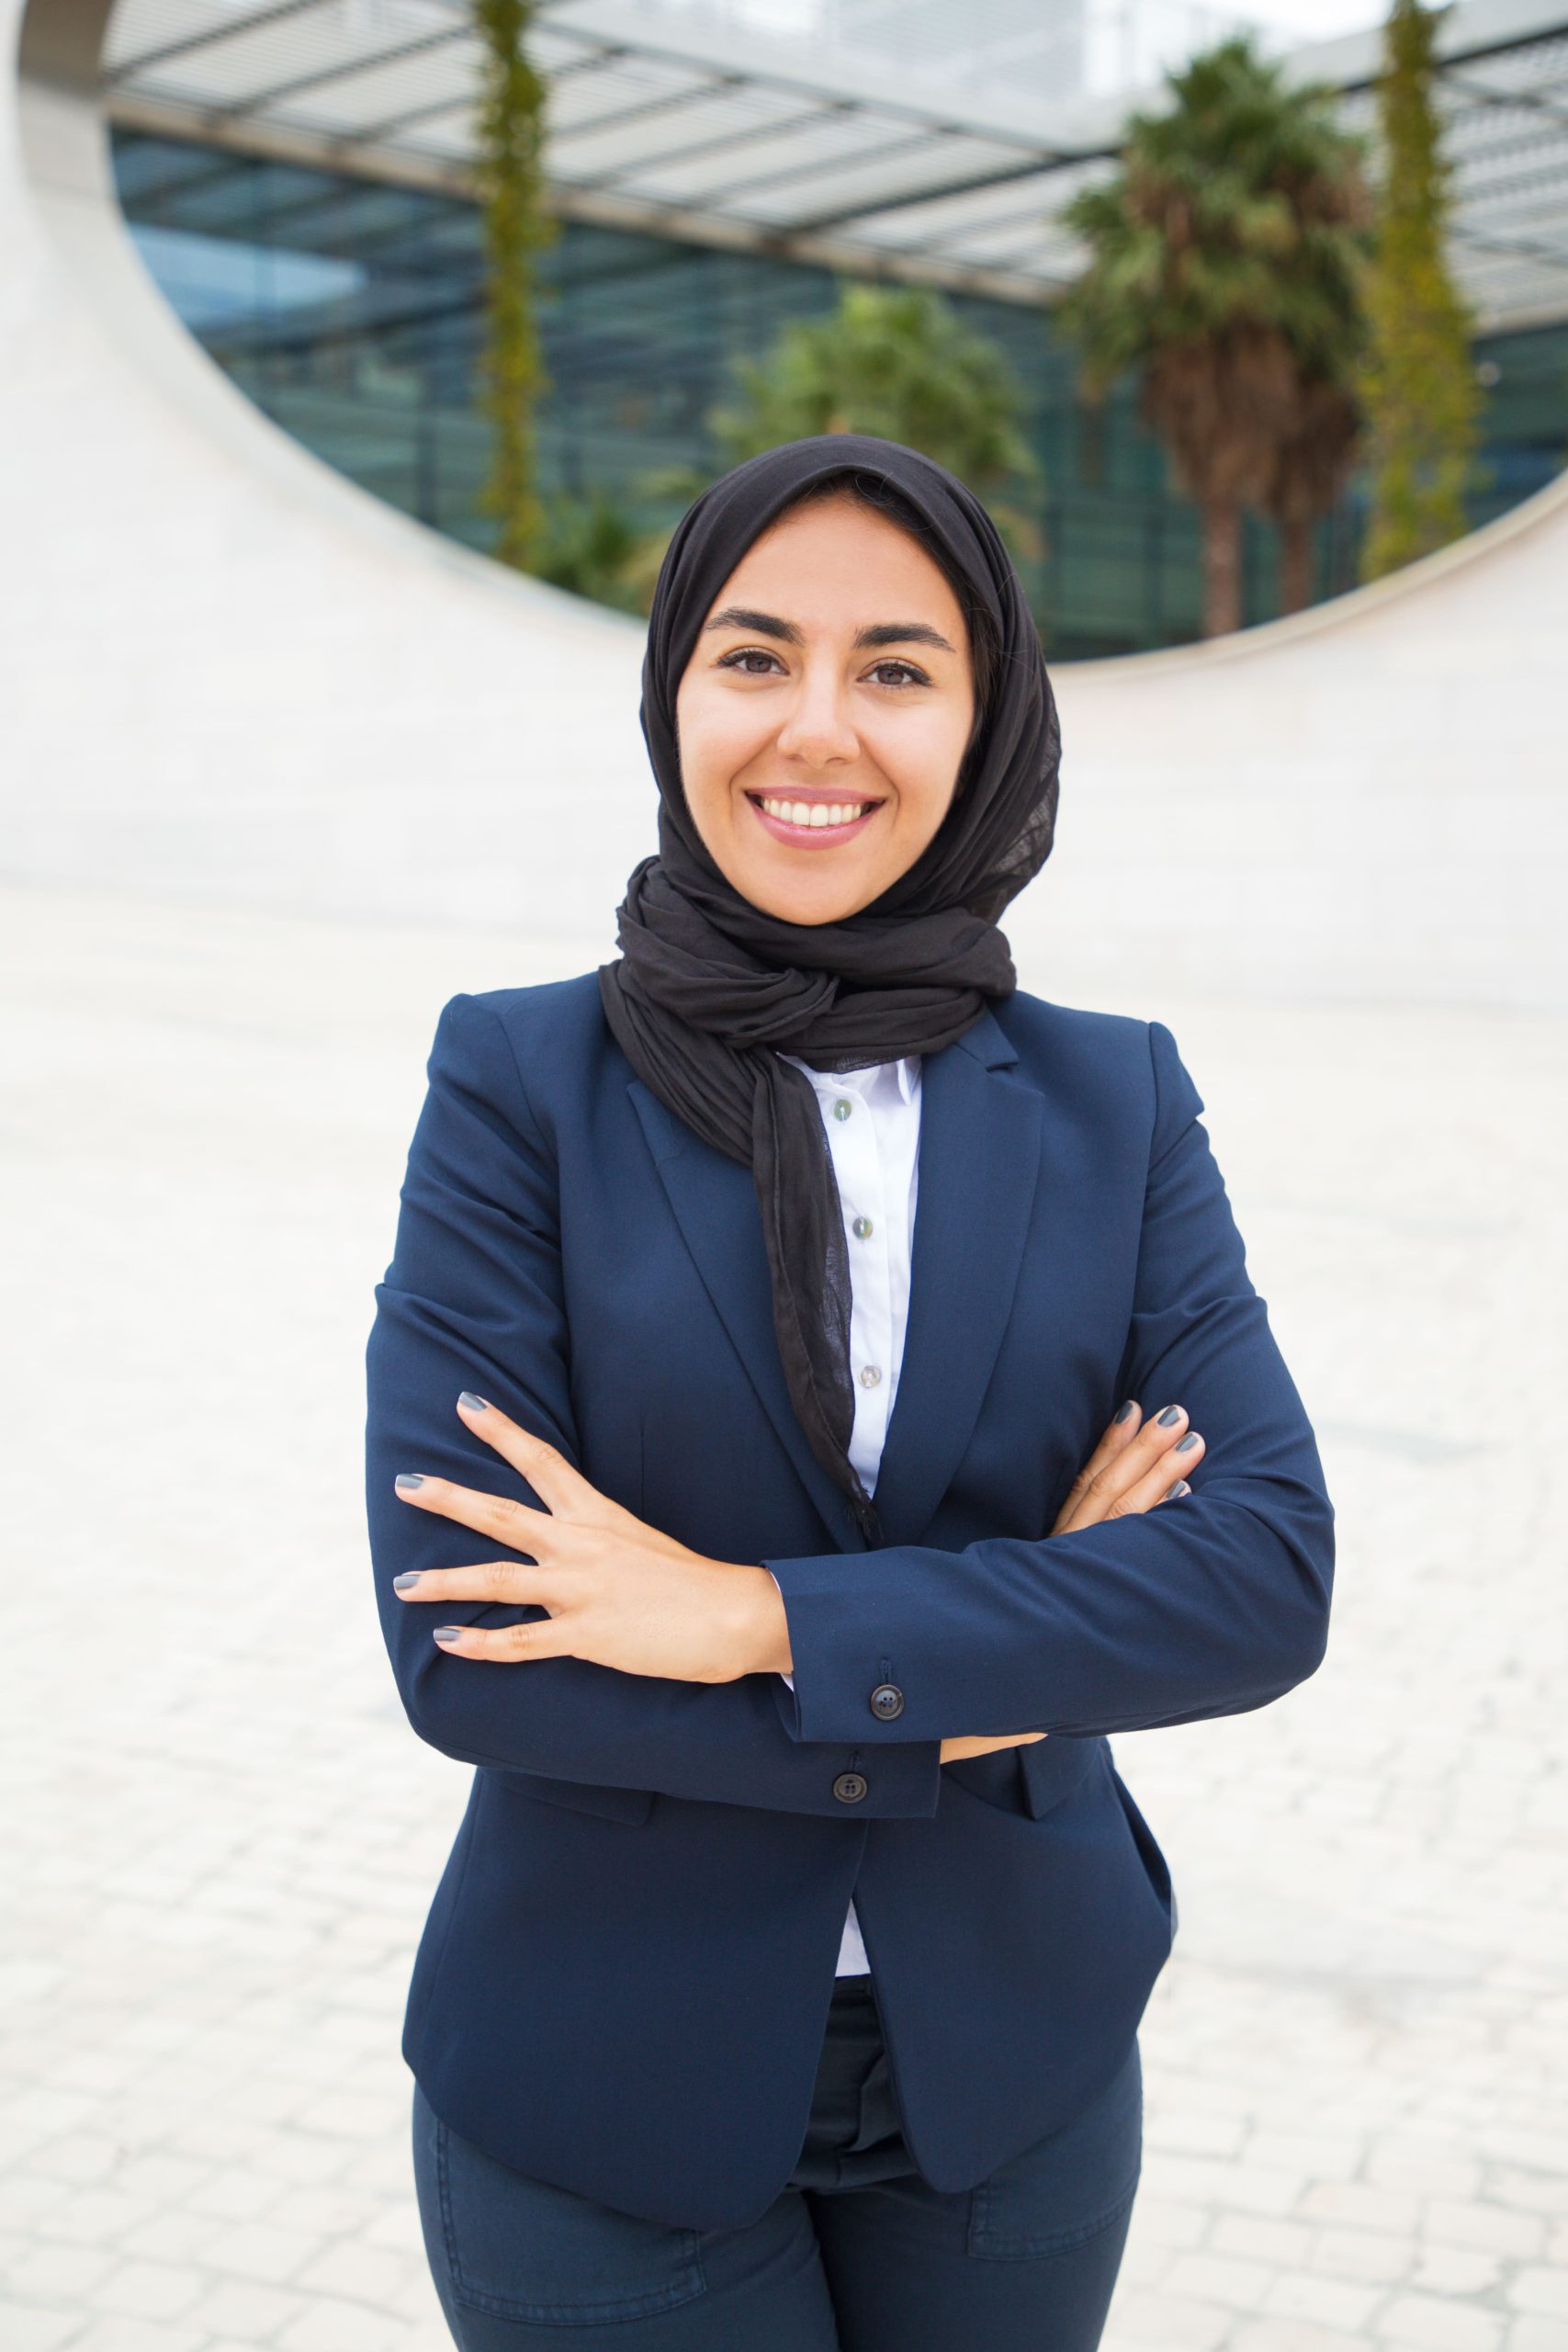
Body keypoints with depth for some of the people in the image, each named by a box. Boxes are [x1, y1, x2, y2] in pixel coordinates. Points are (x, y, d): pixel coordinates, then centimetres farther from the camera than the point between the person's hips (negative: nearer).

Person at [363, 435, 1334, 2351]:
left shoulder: (1119, 1105, -2)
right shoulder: (519, 1085, -9)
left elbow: (1270, 1576, -12)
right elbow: (455, 1641, -16)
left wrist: (763, 1618, -21)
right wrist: (980, 1699, -15)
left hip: (1009, 2082, 3)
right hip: (607, 2103, -2)